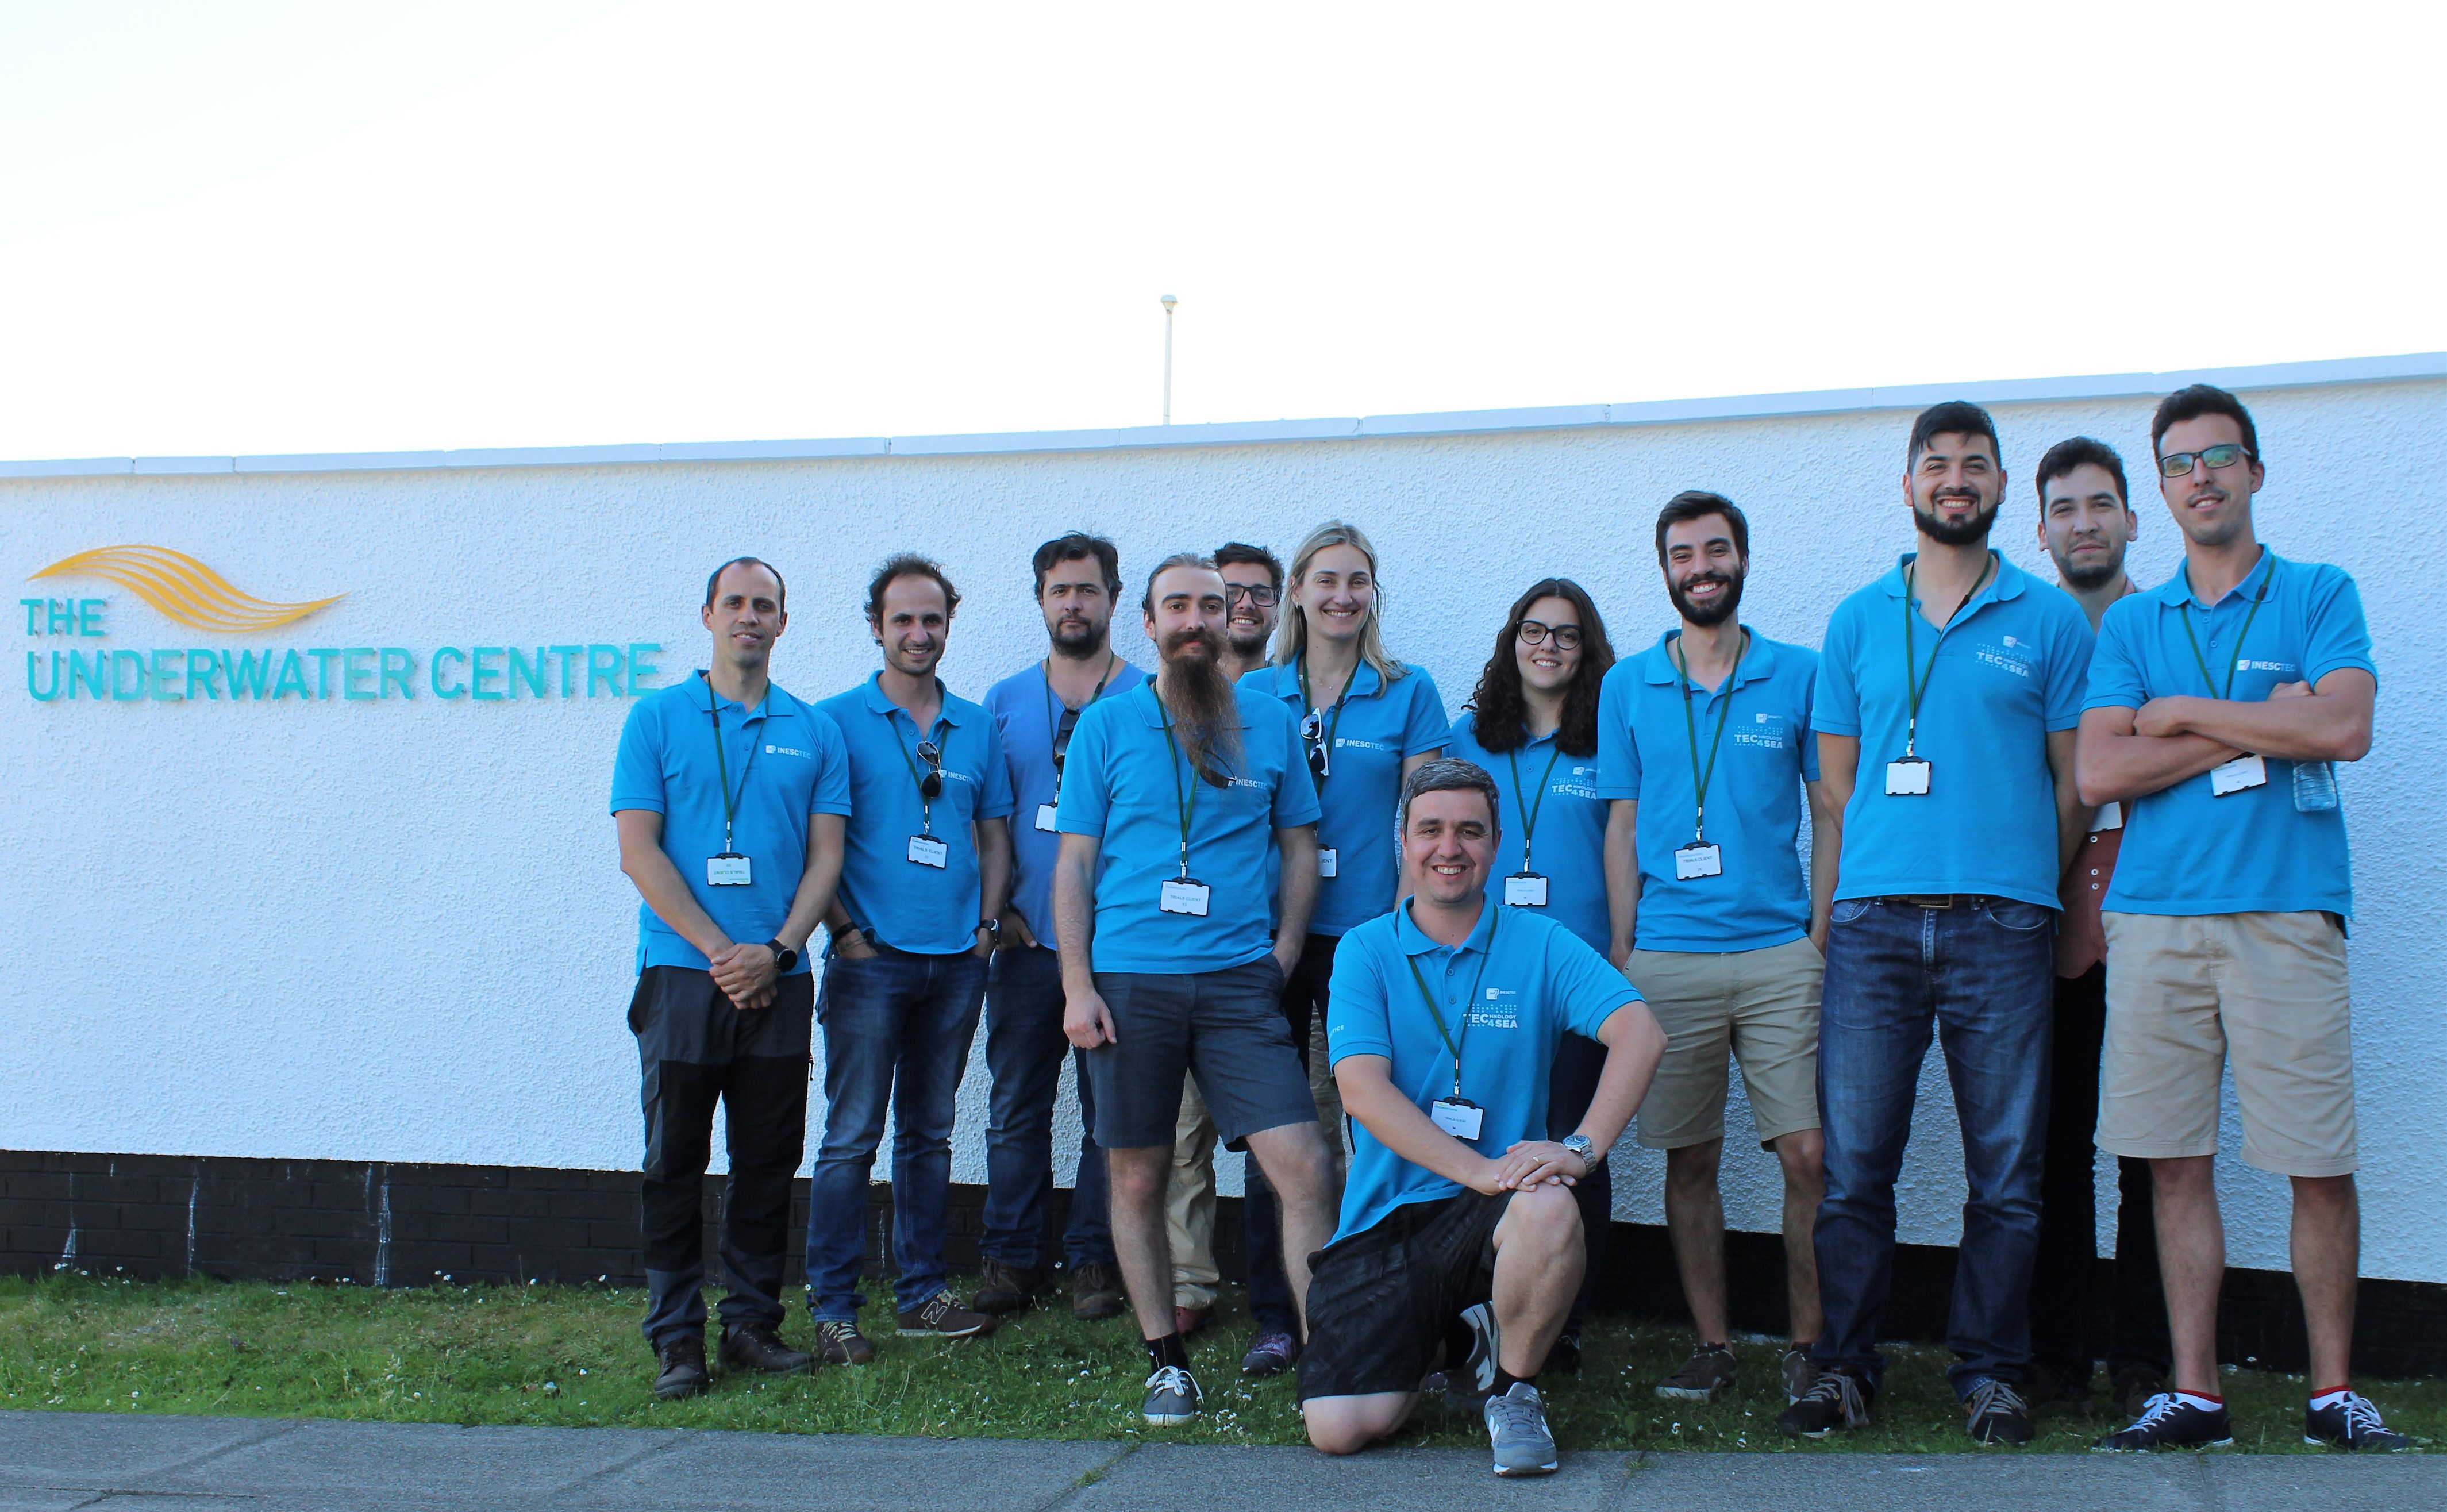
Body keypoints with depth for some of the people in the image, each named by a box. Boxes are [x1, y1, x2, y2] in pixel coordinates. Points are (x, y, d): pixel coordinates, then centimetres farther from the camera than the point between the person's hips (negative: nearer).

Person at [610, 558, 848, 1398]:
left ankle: (753, 1322, 16)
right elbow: (639, 851, -3)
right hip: (683, 973, -2)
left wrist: (776, 951, -10)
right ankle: (676, 1336, 8)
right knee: (676, 1159, 1)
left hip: (779, 979, 2)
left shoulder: (814, 732, 10)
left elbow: (826, 856, 5)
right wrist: (720, 951, -11)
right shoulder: (658, 719, 3)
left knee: (769, 1158, 6)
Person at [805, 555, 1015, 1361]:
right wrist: (844, 930, -10)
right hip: (871, 960, -4)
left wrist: (987, 921, 5)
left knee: (929, 1134, 12)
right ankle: (833, 1306, 3)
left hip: (957, 962, 4)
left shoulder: (977, 728, 12)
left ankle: (922, 1294, 21)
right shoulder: (838, 721, -1)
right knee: (852, 1136, -4)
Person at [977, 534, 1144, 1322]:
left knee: (1110, 1110, 4)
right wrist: (996, 906, 1)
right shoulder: (1005, 702, 11)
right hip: (1026, 941, 2)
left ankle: (1095, 1259, 15)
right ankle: (1012, 1259, 16)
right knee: (1016, 1108, 6)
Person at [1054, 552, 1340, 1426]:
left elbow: (1300, 846, 15)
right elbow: (1074, 863, 4)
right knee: (1137, 1179, 6)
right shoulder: (1108, 724, 5)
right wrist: (1077, 987, -4)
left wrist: (1282, 956, 2)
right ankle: (1167, 1362, 19)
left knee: (1303, 1166, -9)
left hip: (1239, 983, 1)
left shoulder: (1271, 723, 10)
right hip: (1129, 982, 0)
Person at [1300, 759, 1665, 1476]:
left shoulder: (1539, 945, 3)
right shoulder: (1366, 951, 2)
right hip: (1385, 1221, 1)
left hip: (1492, 1218, 0)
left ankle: (1512, 1384, -5)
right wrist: (1481, 1170, -24)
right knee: (1338, 1429, -15)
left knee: (1550, 1209, -37)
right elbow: (1363, 1089, -11)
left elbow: (1639, 1032, -12)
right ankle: (1430, 1341, 22)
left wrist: (1583, 1147, -29)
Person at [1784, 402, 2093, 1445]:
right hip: (1874, 925, 1)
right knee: (1854, 1164, 1)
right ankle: (1844, 1369, 11)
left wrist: (2031, 889, 9)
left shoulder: (2050, 620, 7)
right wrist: (1849, 897, 10)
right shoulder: (1858, 620, 13)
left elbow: (2073, 782, 9)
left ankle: (1989, 1375, 14)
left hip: (2003, 927, -1)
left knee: (2005, 1171, 3)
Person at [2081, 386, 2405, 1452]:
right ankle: (2194, 1393, 12)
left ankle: (2334, 1392, 13)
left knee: (2319, 1165, 0)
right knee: (2176, 1164, 4)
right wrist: (2259, 727, -5)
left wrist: (2188, 714, -3)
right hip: (2156, 916, 2)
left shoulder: (2318, 596, 8)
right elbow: (2099, 773, 1)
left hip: (2286, 913, -2)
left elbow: (2345, 728, -10)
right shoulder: (2131, 624, 14)